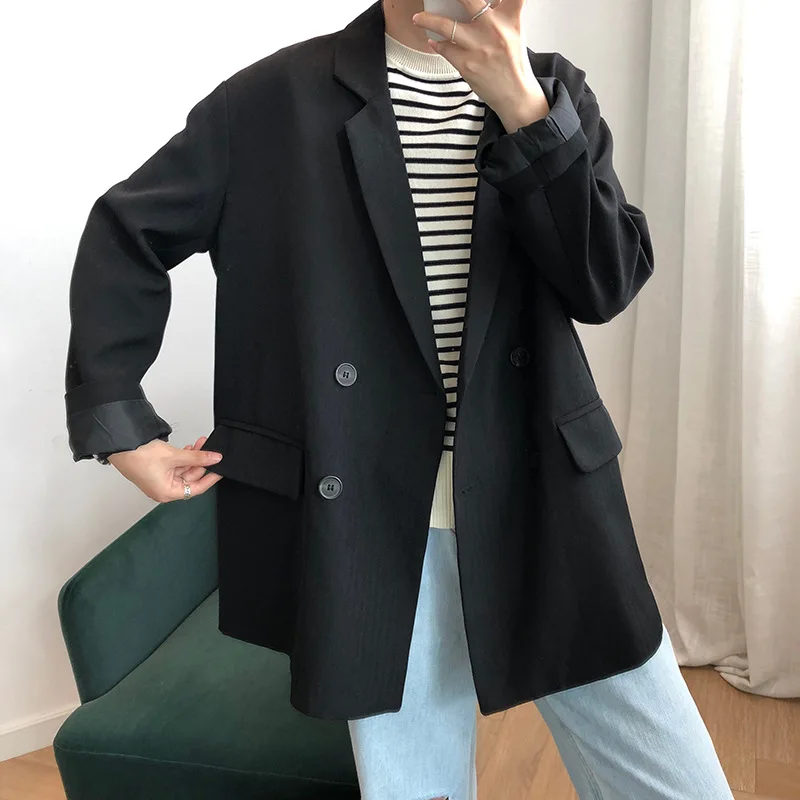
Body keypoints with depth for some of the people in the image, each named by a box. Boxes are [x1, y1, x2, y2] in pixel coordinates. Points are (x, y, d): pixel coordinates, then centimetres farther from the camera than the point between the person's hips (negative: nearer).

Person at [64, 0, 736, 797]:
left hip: (545, 501, 2)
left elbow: (610, 282, -5)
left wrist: (522, 108, -16)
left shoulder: (552, 90, 7)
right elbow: (128, 232, 7)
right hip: (378, 520, -1)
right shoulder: (277, 97, 0)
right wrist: (117, 421, 1)